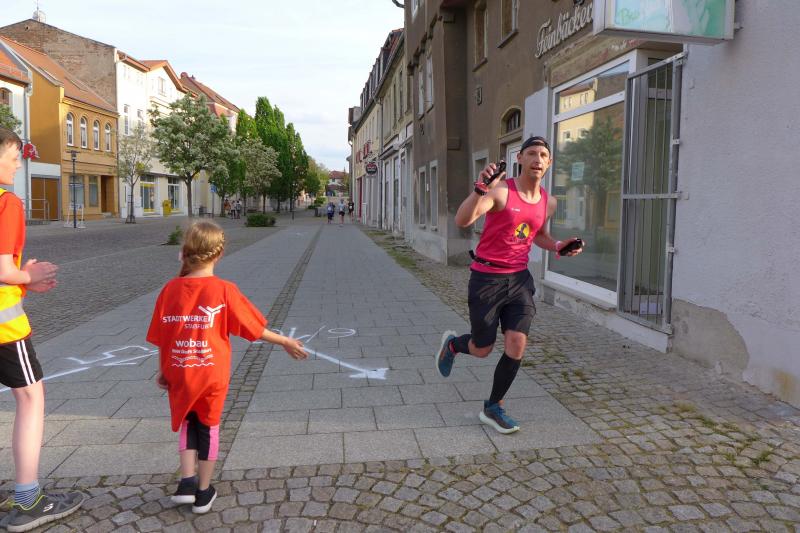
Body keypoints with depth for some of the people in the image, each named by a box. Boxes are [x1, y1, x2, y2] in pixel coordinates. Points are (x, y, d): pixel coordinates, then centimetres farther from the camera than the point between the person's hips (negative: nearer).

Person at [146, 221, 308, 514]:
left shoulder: (171, 289, -7)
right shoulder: (224, 290, -15)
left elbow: (160, 337, 1)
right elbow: (255, 328, -9)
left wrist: (163, 370, 15)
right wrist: (286, 342, 4)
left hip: (179, 376, 2)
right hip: (212, 375, -2)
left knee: (188, 424, 24)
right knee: (207, 427, 15)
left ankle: (187, 481, 15)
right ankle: (203, 493, 27)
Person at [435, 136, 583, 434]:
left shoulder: (548, 203, 5)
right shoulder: (501, 191, -16)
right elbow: (462, 221, -30)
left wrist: (557, 247, 5)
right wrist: (481, 189, -45)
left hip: (519, 278, 5)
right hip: (486, 278, -5)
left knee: (517, 345, -5)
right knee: (482, 350, 6)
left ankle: (493, 408, 16)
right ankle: (452, 344, 44)